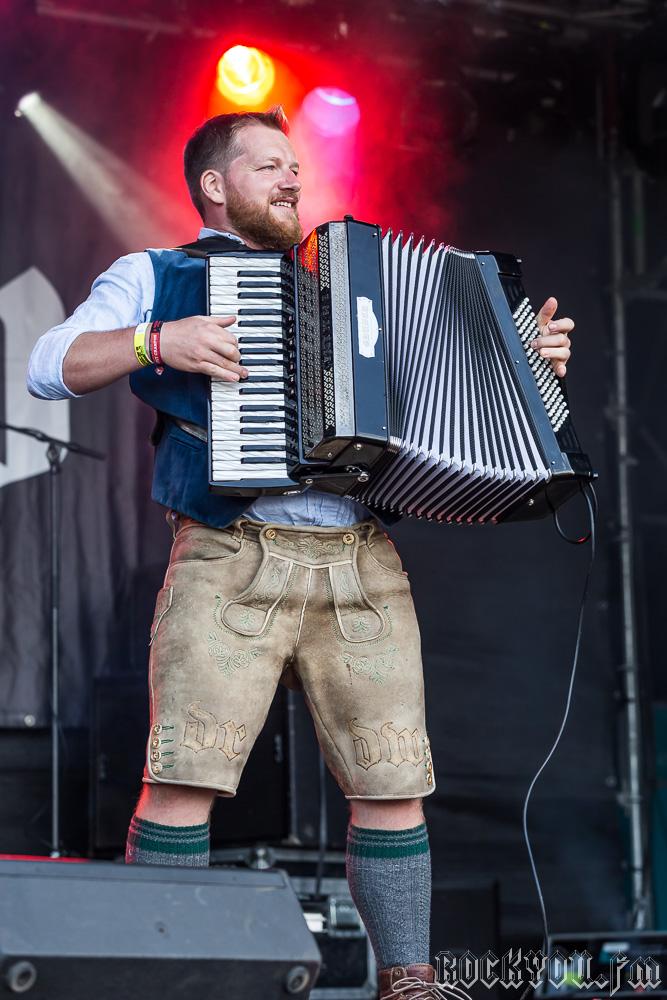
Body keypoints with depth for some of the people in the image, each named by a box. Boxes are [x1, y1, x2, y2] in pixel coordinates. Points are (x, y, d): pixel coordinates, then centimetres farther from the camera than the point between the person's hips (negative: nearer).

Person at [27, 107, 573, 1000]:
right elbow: (51, 366, 4)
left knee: (393, 784, 0)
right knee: (183, 778, -13)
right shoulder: (157, 277, 15)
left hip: (363, 567, 4)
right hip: (230, 564, -4)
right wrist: (158, 342, -10)